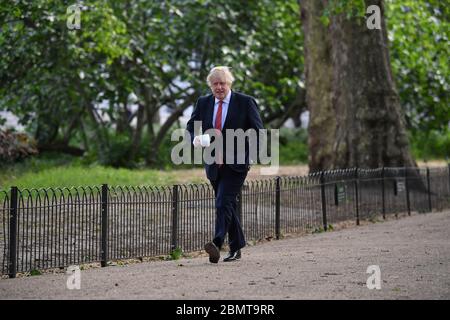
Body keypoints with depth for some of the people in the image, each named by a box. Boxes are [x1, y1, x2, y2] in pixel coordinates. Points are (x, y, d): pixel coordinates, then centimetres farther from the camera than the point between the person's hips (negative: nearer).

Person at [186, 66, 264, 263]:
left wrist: (250, 154, -16)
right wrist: (195, 137, -10)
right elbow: (191, 126, 14)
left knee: (224, 203, -19)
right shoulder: (203, 103, 8)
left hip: (235, 164, -5)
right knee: (228, 205, 12)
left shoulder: (245, 102, -3)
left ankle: (217, 244, -28)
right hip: (213, 165, 5)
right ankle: (236, 248, 21)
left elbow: (258, 130, -2)